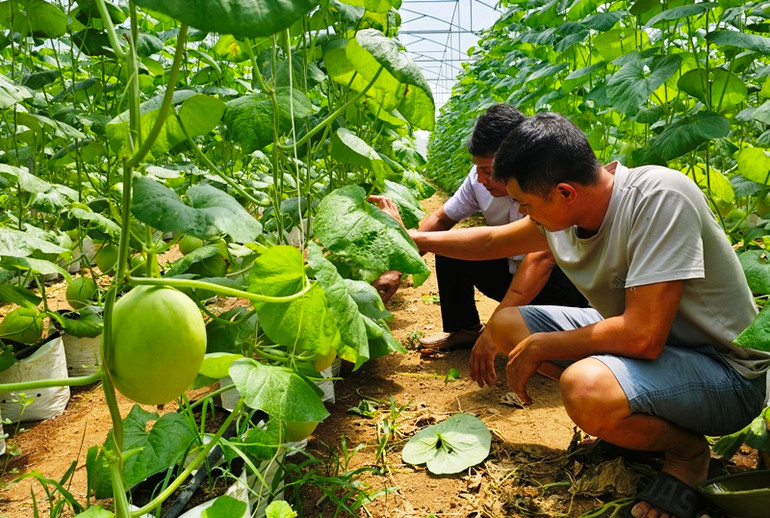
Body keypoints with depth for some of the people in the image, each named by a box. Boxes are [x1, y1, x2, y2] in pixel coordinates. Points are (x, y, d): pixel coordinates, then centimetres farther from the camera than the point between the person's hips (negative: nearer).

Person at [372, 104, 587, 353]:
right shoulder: (480, 178, -12)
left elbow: (540, 259, -40)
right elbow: (440, 219, 0)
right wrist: (397, 269, -11)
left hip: (564, 280, -6)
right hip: (512, 271, 6)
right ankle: (464, 329, 11)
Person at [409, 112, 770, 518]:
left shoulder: (660, 196, -29)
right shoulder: (564, 210, -7)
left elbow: (643, 337, -34)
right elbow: (492, 241, 13)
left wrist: (538, 347, -21)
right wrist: (416, 239, 15)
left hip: (726, 370, -7)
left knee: (586, 387, -36)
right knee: (506, 323, 1)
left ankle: (686, 450, -2)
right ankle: (638, 421, 7)